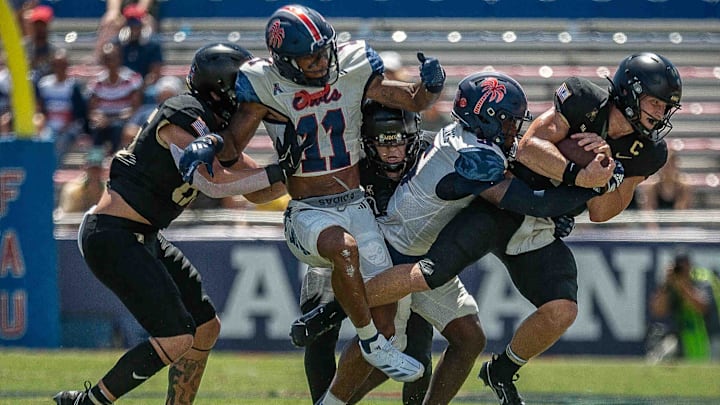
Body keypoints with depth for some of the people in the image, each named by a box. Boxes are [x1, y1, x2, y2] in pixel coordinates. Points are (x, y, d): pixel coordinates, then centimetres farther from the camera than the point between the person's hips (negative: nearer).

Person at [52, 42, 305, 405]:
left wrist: (297, 166, 2)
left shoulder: (216, 132, 13)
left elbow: (257, 191, 16)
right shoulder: (184, 116, -16)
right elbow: (212, 181, -26)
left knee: (205, 328, 13)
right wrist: (277, 171, -21)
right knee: (176, 339, -16)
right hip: (111, 236, -11)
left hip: (142, 238, 11)